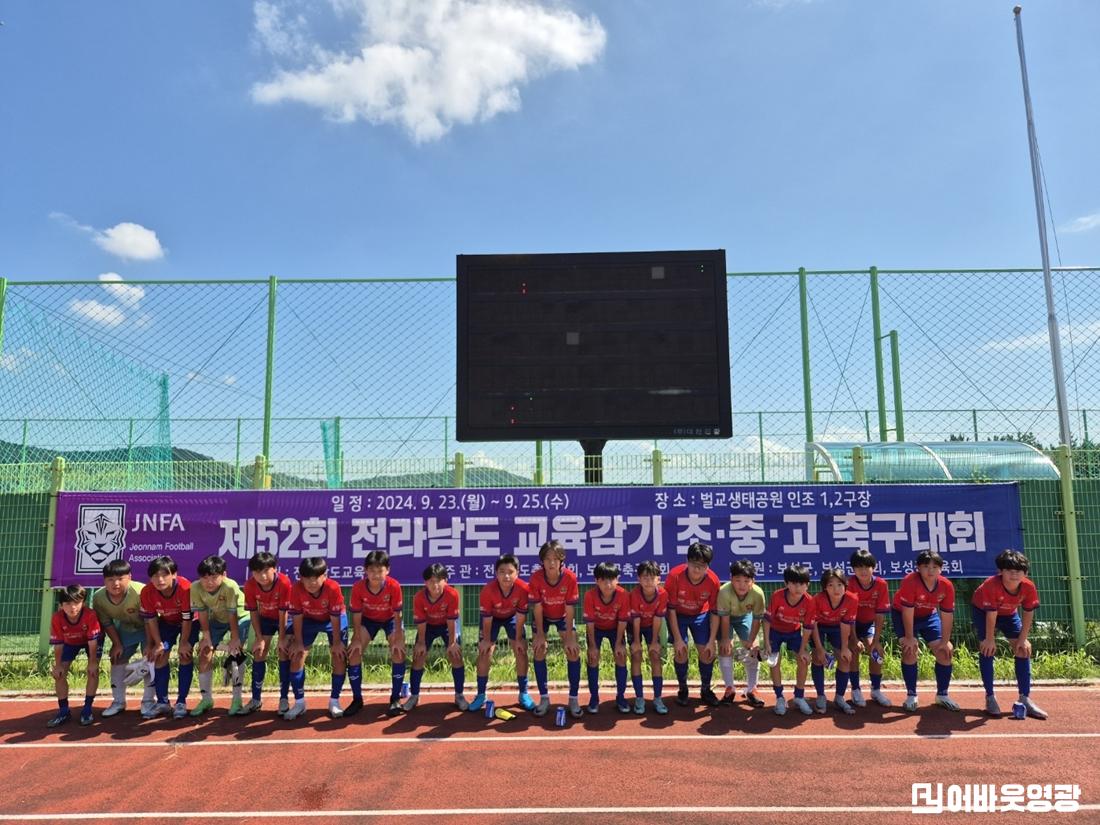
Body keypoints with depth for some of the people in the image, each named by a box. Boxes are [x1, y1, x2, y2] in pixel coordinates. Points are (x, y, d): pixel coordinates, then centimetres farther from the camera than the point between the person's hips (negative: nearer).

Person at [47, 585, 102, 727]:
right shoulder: (57, 618, -33)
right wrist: (58, 665, -18)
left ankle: (87, 709, -5)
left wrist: (93, 662, -28)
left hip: (90, 641, -3)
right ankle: (64, 711, 7)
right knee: (59, 673, -5)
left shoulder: (90, 615, -39)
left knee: (93, 670, -16)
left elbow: (92, 641, -31)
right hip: (70, 642, 3)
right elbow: (58, 644, -22)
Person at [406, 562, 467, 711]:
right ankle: (414, 696, 12)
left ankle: (459, 695, 4)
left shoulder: (452, 594, -35)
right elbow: (420, 623, -19)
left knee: (456, 656, -11)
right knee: (418, 657, -5)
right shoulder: (419, 597, -31)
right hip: (428, 625, 1)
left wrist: (452, 643, -21)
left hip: (448, 624, -1)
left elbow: (451, 621, -26)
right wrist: (421, 643, -16)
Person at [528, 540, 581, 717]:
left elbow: (569, 610, -24)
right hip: (542, 616, 0)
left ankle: (573, 698, -1)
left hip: (563, 616, 0)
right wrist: (540, 635, -21)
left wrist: (569, 638, -22)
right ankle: (544, 698, 0)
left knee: (573, 651, -12)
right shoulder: (536, 578, -29)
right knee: (538, 650, -12)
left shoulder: (570, 577, -30)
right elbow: (537, 609, -21)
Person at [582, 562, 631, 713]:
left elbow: (622, 621, -19)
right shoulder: (590, 595, -33)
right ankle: (594, 697, 2)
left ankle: (620, 696, 6)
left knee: (621, 657, -9)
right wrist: (592, 645, -19)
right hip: (596, 628, -1)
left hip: (615, 628, 1)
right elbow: (589, 622, -23)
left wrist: (619, 643, -16)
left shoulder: (623, 595, -31)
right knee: (593, 658, -11)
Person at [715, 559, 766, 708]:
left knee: (753, 650, -4)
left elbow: (757, 619, -20)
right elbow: (724, 618, -27)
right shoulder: (724, 592, -40)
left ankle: (751, 690, 10)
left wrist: (751, 641, -18)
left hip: (745, 616, 2)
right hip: (726, 617, -2)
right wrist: (725, 639, -19)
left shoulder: (758, 593, -34)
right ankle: (729, 689, 4)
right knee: (725, 649, -10)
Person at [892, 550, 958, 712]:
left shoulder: (946, 586, -20)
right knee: (910, 650, -19)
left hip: (929, 615, 5)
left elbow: (947, 615, -13)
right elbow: (907, 612, -28)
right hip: (903, 615, -5)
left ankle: (942, 695, 17)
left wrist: (945, 641, -11)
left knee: (945, 652, 0)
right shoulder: (910, 582, -34)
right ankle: (911, 695, -6)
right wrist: (909, 638, -24)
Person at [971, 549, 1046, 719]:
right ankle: (990, 697, -10)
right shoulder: (992, 585, -40)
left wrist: (1023, 639, -13)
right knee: (987, 648, -18)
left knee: (1024, 648, -5)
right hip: (982, 611, -4)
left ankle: (1025, 699, 2)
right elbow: (991, 614, -31)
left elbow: (1028, 613, -14)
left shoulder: (1029, 587, -28)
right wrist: (990, 639, -22)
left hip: (1009, 613, 5)